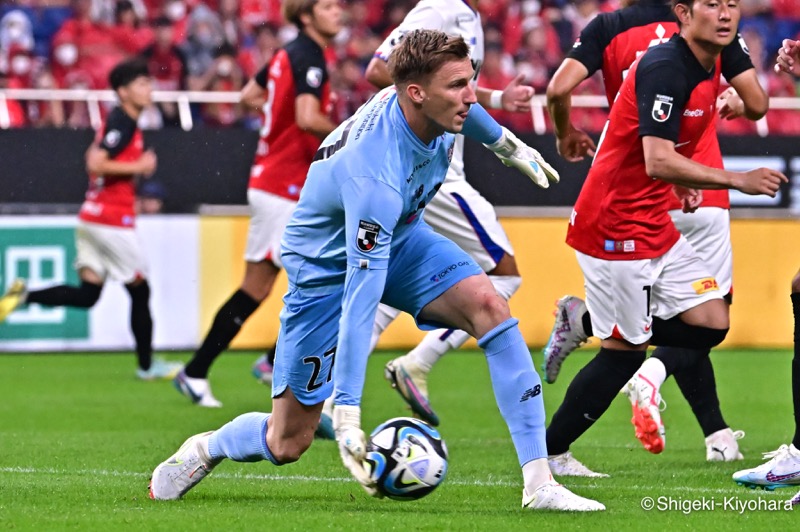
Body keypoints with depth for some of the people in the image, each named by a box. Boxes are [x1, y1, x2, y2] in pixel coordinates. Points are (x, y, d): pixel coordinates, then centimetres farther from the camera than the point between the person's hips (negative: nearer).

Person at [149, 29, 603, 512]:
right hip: (327, 266, -6)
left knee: (490, 307, -22)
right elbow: (359, 300, -43)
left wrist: (504, 142, 26)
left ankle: (539, 484, -22)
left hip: (399, 236, 7)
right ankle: (205, 450, 34)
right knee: (287, 443, -2)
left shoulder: (432, 103, -21)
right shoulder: (374, 177, -42)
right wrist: (346, 416, -45)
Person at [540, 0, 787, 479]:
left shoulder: (708, 66, 8)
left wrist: (684, 181, 10)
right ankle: (547, 453, 11)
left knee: (711, 323, 0)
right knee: (625, 350, -3)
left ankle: (588, 326, 12)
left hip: (654, 223, 9)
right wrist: (737, 180, -30)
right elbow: (657, 162, -29)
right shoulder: (665, 68, -21)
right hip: (615, 225, -9)